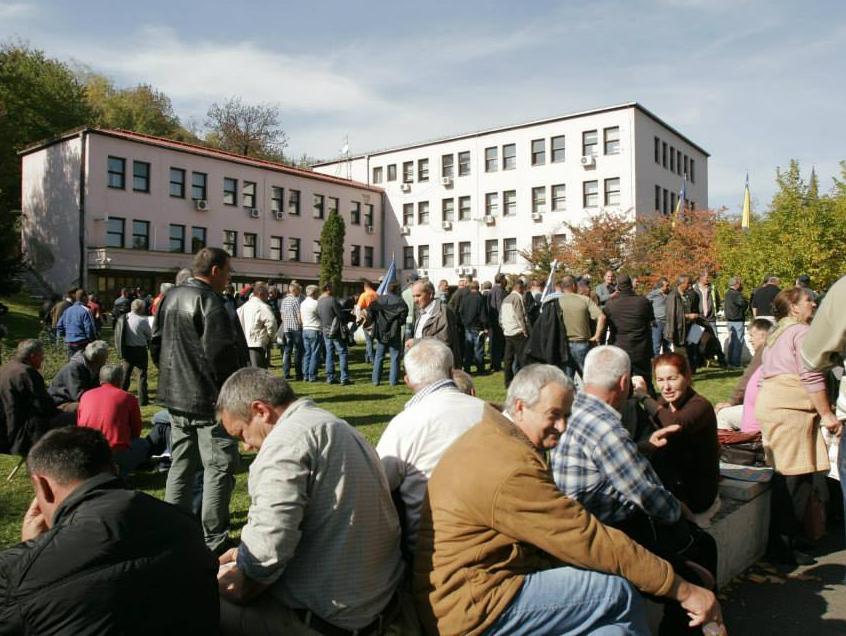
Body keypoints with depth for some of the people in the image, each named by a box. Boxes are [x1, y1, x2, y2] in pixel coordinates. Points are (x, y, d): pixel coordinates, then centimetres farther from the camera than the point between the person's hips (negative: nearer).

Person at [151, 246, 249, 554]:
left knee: (181, 463, 19)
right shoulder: (208, 301, -19)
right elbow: (221, 353, -23)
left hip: (176, 396, 9)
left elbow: (156, 342, 17)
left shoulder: (171, 297, 9)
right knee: (219, 466, 0)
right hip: (208, 399, -9)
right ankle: (214, 540, 5)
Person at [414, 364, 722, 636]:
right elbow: (589, 539, -22)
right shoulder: (511, 469, -23)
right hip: (470, 609, -10)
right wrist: (683, 590, -14)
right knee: (618, 591, -12)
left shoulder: (491, 439, 11)